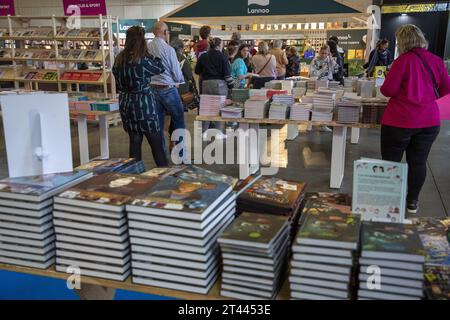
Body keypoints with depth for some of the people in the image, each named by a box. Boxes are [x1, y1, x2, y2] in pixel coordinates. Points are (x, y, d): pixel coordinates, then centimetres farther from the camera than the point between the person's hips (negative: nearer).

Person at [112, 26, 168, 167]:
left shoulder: (119, 59, 3)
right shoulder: (143, 61, -17)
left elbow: (118, 84, 12)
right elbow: (160, 68, 0)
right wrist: (148, 54, 4)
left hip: (126, 104, 6)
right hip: (143, 104, -6)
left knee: (134, 141, 13)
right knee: (156, 143, 4)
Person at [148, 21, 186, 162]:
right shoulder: (168, 49, -15)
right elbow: (178, 74, -11)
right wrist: (179, 82, 10)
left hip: (152, 89, 5)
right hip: (168, 89, -5)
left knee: (158, 124, 13)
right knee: (179, 122, 8)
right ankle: (181, 154, 10)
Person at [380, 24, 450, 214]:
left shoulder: (404, 60, -14)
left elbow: (388, 91, -12)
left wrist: (383, 87, 9)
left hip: (400, 121, -4)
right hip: (429, 121, 5)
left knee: (391, 162, 10)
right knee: (418, 162, 14)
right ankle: (412, 202, 26)